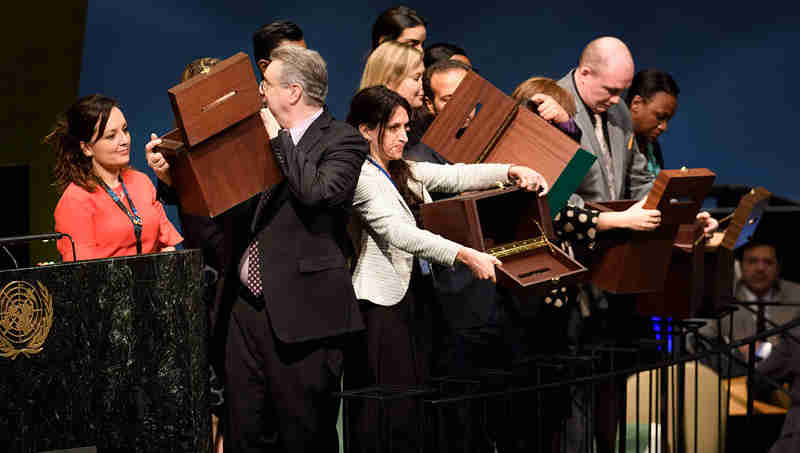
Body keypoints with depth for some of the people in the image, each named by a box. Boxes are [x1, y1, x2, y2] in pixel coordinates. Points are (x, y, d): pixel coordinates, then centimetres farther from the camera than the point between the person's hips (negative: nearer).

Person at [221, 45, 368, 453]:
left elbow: (318, 191, -26)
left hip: (303, 314, -7)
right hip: (249, 307, 7)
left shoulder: (342, 141, -7)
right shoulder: (266, 138, 15)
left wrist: (279, 139, -14)